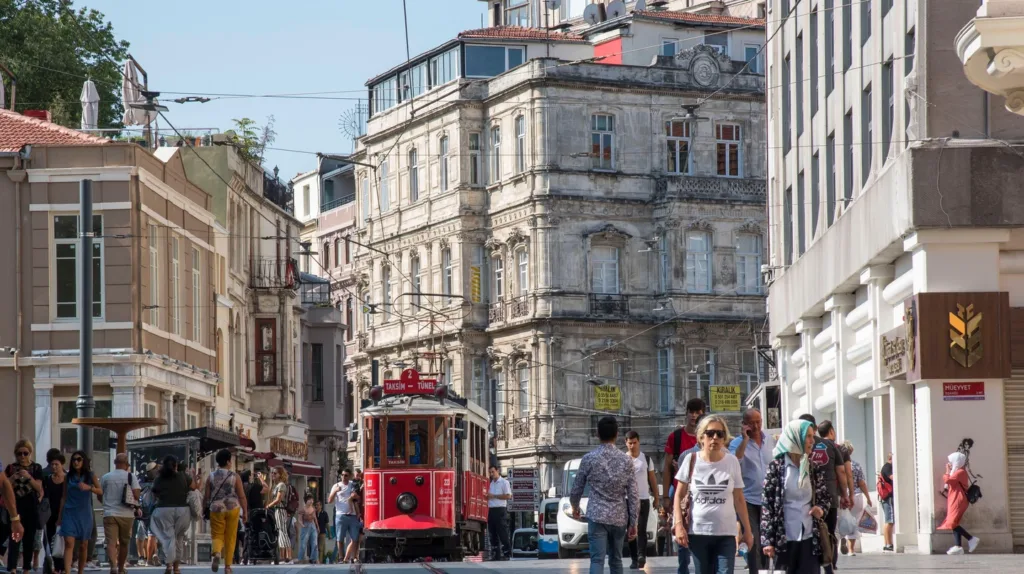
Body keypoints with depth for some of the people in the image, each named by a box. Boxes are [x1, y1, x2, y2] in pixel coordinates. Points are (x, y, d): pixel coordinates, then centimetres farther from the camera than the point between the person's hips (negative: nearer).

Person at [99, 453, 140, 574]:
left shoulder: (106, 477, 4)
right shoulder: (131, 477, -1)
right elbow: (136, 495, -9)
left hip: (109, 514, 0)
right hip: (126, 514, 0)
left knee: (111, 542, -8)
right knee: (124, 543, 16)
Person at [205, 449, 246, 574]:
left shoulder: (211, 477, 1)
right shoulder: (235, 476, -3)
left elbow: (206, 497, 3)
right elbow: (242, 496, -4)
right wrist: (245, 511, 5)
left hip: (216, 509, 1)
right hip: (232, 508, -1)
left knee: (217, 535, 7)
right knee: (230, 538, 9)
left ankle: (217, 553, -25)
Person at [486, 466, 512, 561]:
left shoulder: (504, 482, -1)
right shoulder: (490, 484, 19)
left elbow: (508, 496, -10)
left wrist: (494, 496, -11)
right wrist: (487, 497, 1)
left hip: (500, 510, -7)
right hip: (491, 510, 7)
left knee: (503, 534, -9)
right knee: (493, 534, 6)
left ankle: (507, 554, -9)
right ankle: (495, 555, 8)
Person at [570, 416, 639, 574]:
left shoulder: (589, 458, -4)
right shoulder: (626, 460, 1)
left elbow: (576, 489, 5)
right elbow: (633, 495, 0)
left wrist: (575, 507, 26)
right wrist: (633, 522, 7)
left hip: (597, 516, -3)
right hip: (619, 518, 3)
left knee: (597, 560, -9)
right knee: (616, 560, 16)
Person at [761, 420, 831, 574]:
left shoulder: (814, 468, 8)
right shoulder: (776, 468, -4)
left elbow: (826, 496, 21)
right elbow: (766, 504, -5)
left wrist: (821, 508, -4)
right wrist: (767, 539, -9)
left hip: (809, 538, 4)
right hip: (784, 539, -3)